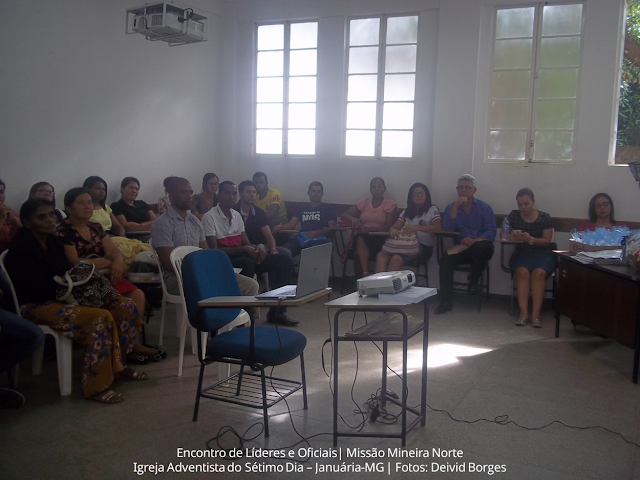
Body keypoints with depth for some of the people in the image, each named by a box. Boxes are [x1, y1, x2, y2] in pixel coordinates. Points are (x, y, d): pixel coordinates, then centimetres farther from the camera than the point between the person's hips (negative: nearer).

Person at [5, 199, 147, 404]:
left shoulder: (53, 241, 10)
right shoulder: (21, 250, -16)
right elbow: (38, 292, -22)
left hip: (62, 296, 9)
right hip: (37, 306, -9)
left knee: (125, 306, -5)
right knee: (100, 318, -32)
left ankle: (117, 364, 8)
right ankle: (95, 387, -22)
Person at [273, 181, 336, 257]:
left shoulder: (328, 208, 17)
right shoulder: (301, 209, 27)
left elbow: (332, 227, 5)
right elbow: (291, 224, 15)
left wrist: (317, 232, -13)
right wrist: (281, 226, -9)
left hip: (319, 239, -2)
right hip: (301, 238, 3)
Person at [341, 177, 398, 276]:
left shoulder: (390, 204, 2)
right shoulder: (363, 203, 13)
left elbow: (388, 227, -8)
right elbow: (344, 214, 13)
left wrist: (369, 228, -21)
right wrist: (353, 219, -12)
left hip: (380, 238, -3)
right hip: (363, 236, 3)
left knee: (362, 239, -34)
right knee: (359, 238, -34)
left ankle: (364, 273, -31)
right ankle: (365, 273, -41)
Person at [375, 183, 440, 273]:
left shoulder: (432, 210, 7)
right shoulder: (407, 211, 22)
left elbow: (438, 228, -9)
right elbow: (394, 227, 14)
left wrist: (416, 228, -24)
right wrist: (393, 231, -14)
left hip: (424, 246, -4)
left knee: (396, 259, -33)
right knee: (381, 256, -26)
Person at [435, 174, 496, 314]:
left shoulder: (485, 208, 5)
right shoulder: (451, 207, 10)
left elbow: (491, 233, -7)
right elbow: (447, 229, -7)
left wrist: (474, 240, -26)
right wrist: (456, 206, -11)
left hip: (480, 248, -1)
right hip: (460, 248, 2)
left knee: (481, 247, -37)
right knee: (445, 259, -29)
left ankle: (473, 281, -12)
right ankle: (446, 300, -25)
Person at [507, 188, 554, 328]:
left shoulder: (545, 218, 0)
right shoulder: (513, 216, 5)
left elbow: (547, 240, -3)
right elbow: (507, 236, 7)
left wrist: (531, 239, -22)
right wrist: (512, 236, -18)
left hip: (542, 253, -1)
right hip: (521, 252, 1)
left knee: (539, 273, -32)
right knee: (522, 272, -31)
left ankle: (536, 314, -33)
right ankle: (524, 313, -35)